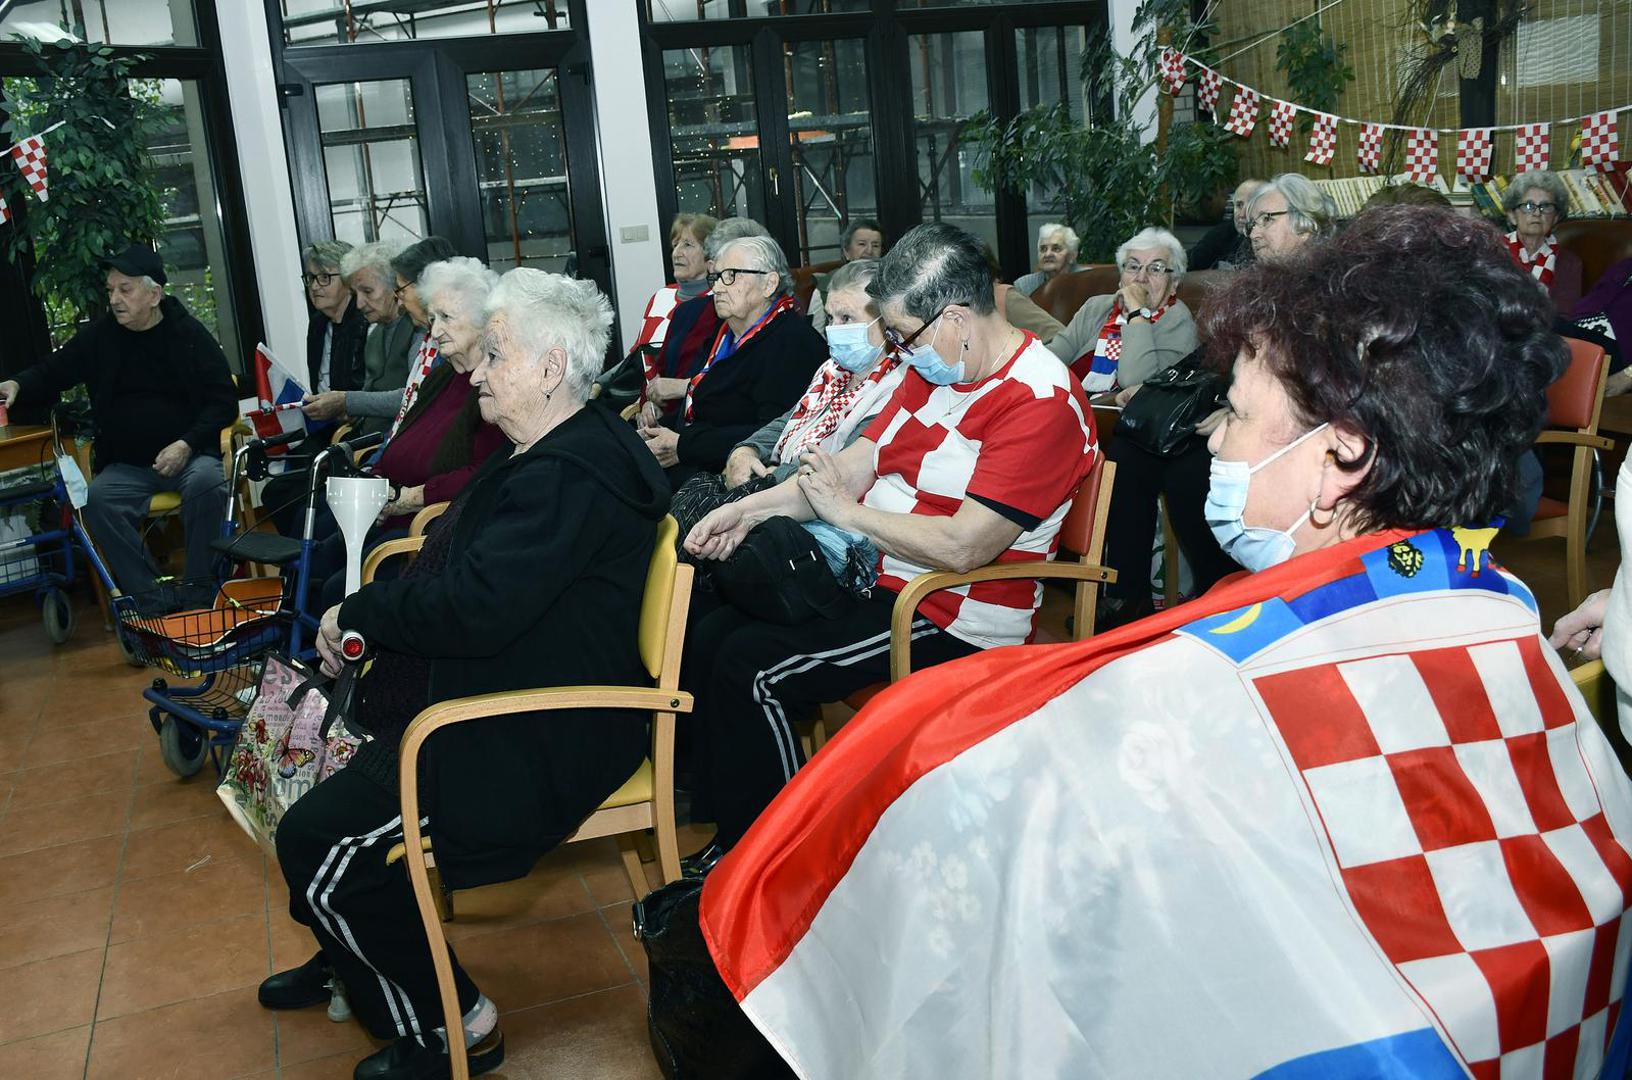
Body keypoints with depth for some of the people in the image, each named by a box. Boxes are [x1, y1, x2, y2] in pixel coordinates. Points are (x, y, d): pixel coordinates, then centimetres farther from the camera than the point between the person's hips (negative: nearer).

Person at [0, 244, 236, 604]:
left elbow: (224, 401, -1)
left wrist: (187, 444, -15)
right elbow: (53, 371, 18)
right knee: (98, 499, -27)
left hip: (188, 455, -3)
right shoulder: (99, 336, 8)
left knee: (206, 483, -35)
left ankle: (199, 599, -24)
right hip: (126, 464, 3)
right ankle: (155, 602, -23)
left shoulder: (188, 334, 1)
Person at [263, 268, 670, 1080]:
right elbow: (468, 574, 17)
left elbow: (473, 609, -32)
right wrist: (367, 618, 2)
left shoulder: (571, 476, -25)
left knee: (317, 840, -11)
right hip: (503, 700, 11)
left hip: (541, 744, -11)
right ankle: (347, 959, 38)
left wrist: (356, 613, -15)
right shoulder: (549, 454, 10)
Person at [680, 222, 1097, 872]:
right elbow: (858, 463, 12)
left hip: (956, 622, -10)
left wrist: (845, 511, -14)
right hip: (877, 581, 10)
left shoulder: (1041, 403, -20)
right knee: (711, 638, 2)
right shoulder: (934, 372, 9)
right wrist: (750, 509, 1)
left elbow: (961, 547, -26)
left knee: (752, 668, -19)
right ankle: (734, 839, 12)